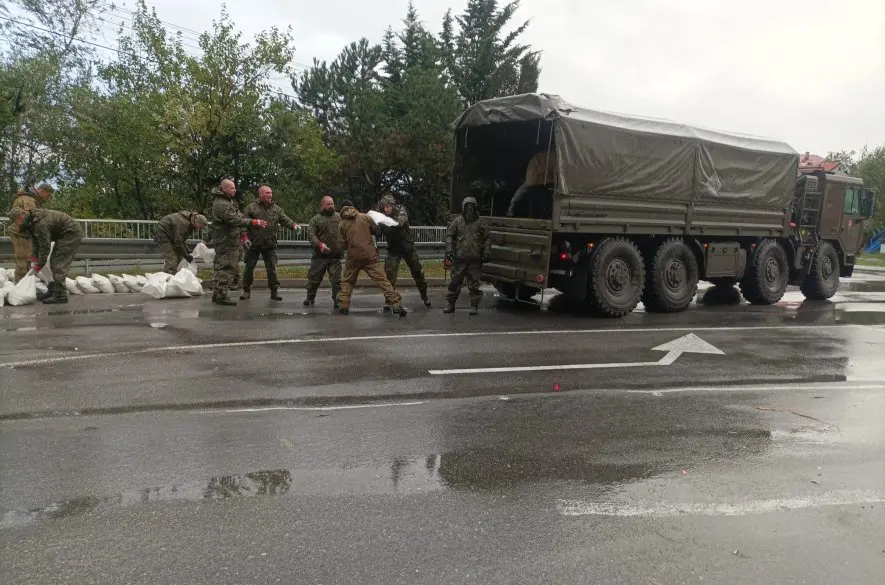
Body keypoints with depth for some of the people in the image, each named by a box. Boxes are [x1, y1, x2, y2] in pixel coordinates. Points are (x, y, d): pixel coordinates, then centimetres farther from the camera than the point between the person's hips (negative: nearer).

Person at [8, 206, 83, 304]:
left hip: (72, 234, -11)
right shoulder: (31, 221, 4)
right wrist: (34, 259, 5)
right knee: (55, 262, 13)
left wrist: (38, 267, -15)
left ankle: (60, 295, -11)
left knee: (59, 264, -13)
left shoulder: (40, 224, -28)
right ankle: (53, 291, 18)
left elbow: (45, 247, -24)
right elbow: (35, 241, 12)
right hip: (63, 234, 11)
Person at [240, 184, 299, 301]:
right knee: (249, 267, 6)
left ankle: (274, 291, 11)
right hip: (253, 243, -1)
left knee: (272, 268, 3)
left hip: (270, 244, 2)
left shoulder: (277, 209, 7)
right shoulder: (251, 208, -3)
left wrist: (293, 224, -18)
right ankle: (246, 290, 19)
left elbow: (285, 219, 3)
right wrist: (245, 237, -14)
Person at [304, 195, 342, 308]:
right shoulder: (316, 219, 3)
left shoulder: (340, 217, 9)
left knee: (336, 280, -1)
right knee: (314, 278, 10)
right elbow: (310, 234, -7)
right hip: (320, 256, 0)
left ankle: (337, 301, 7)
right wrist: (319, 244, -22)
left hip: (335, 256, 1)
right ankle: (310, 297, 29)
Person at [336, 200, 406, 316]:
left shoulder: (341, 224, 5)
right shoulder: (364, 217, 2)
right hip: (370, 256, -1)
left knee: (347, 281, 20)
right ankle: (396, 304, -10)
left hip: (353, 257, 1)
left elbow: (342, 245, 4)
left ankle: (343, 305, 16)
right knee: (382, 280, -3)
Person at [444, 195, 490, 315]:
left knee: (474, 284, 3)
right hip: (459, 258, 1)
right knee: (454, 283, 6)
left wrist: (486, 253, 1)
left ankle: (474, 306, 12)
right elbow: (449, 236, 7)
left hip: (475, 259, -1)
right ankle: (450, 304, 16)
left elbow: (487, 239, 9)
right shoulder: (457, 221, 6)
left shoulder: (480, 223, 6)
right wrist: (449, 250, -5)